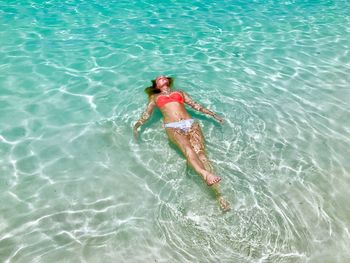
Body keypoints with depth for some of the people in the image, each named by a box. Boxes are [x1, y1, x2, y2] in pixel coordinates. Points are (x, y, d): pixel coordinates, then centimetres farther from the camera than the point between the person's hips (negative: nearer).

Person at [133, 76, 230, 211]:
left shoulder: (180, 92, 33)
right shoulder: (155, 97, 31)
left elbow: (196, 105, 28)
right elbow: (147, 113, 21)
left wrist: (213, 114, 20)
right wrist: (137, 125, 4)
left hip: (190, 123, 1)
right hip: (173, 127, -1)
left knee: (200, 152, -24)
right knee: (188, 149, -33)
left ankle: (219, 194, -36)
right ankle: (206, 175, -60)